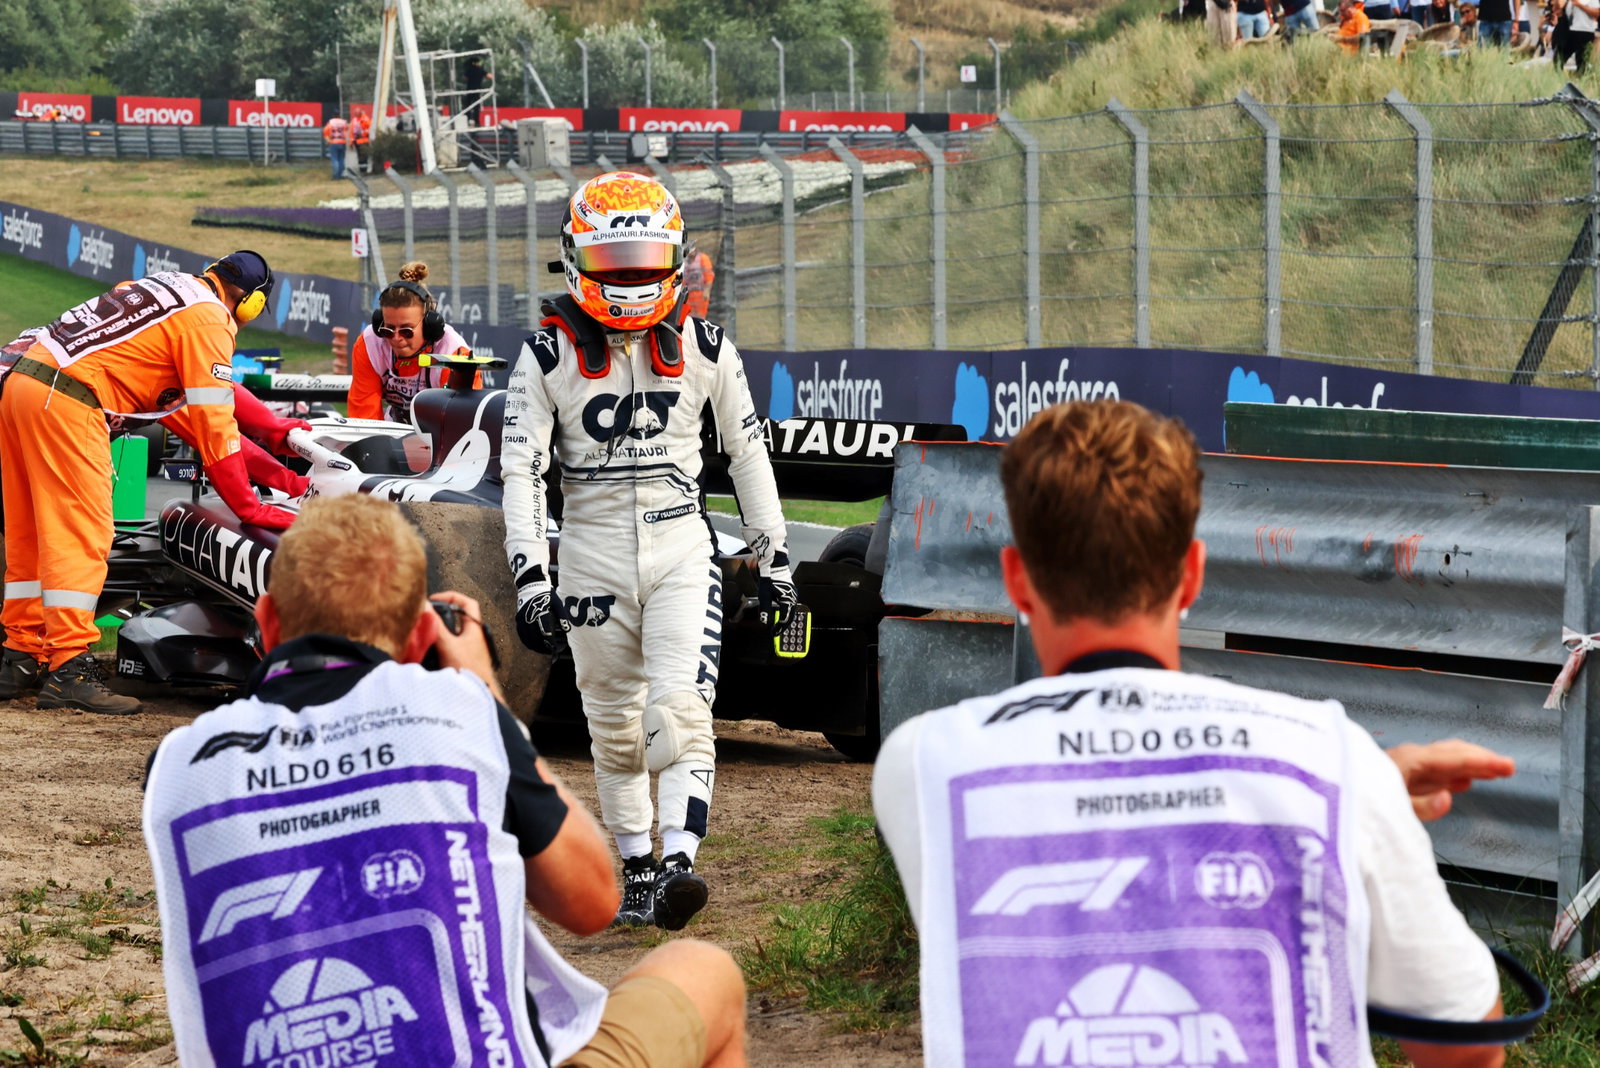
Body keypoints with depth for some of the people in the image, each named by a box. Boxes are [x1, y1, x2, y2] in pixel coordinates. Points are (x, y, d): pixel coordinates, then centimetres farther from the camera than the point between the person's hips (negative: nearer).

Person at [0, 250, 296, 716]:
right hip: (65, 398, -10)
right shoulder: (209, 320, -3)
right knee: (82, 535, -9)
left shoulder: (166, 285, 25)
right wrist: (247, 506, 0)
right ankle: (68, 671, -13)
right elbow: (214, 420, -5)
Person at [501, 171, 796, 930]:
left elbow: (748, 453, 10)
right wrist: (531, 579, -12)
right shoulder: (549, 356, -2)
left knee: (681, 709, -18)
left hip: (682, 553, 0)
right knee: (615, 731, 8)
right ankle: (635, 872, 21)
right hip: (593, 556, 0)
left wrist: (774, 558, 10)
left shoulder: (703, 349, 2)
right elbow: (521, 470, -4)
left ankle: (677, 867, -27)